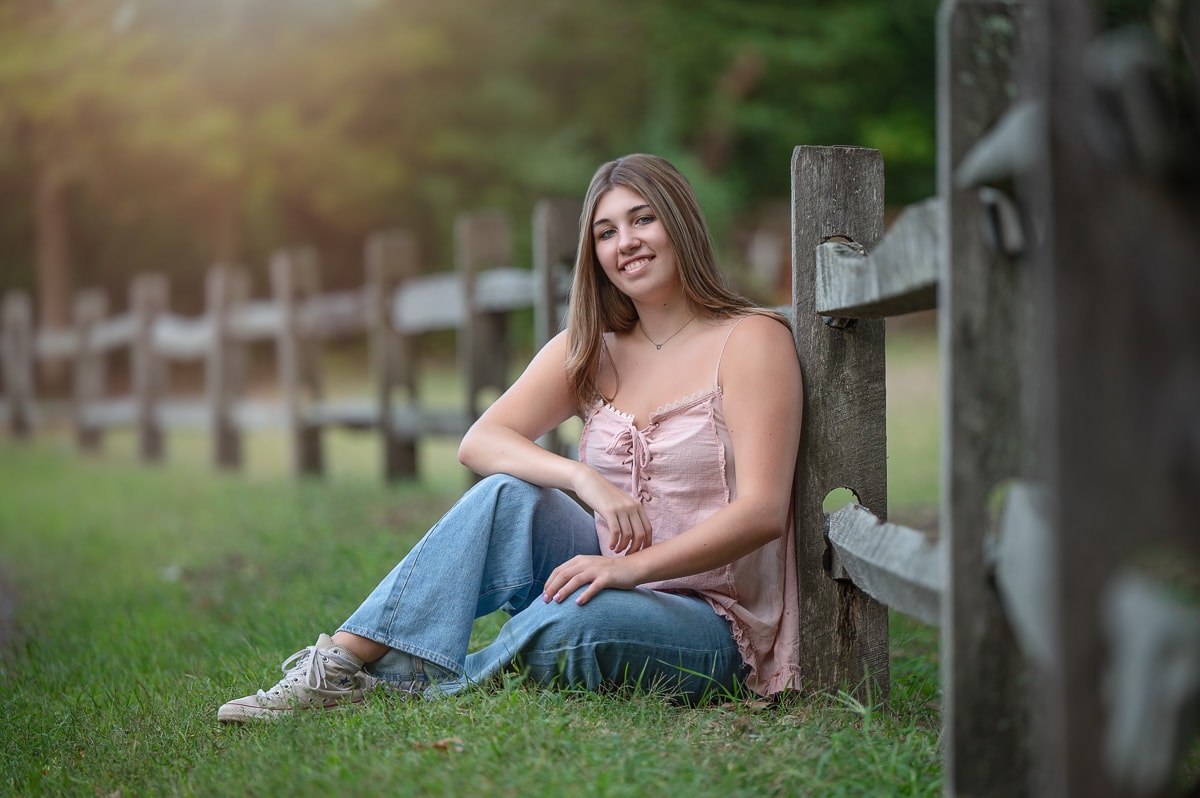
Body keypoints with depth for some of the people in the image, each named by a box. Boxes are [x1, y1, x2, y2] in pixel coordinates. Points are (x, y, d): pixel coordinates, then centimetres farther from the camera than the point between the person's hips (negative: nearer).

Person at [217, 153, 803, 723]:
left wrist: (636, 565, -30)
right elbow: (479, 442, -5)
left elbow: (762, 512, -17)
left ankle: (402, 685, -14)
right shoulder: (589, 349, 9)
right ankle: (342, 662, -24)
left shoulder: (750, 341, -7)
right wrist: (583, 478, -24)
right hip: (616, 584, 5)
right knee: (508, 496, -21)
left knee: (571, 620, -36)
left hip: (717, 627, -5)